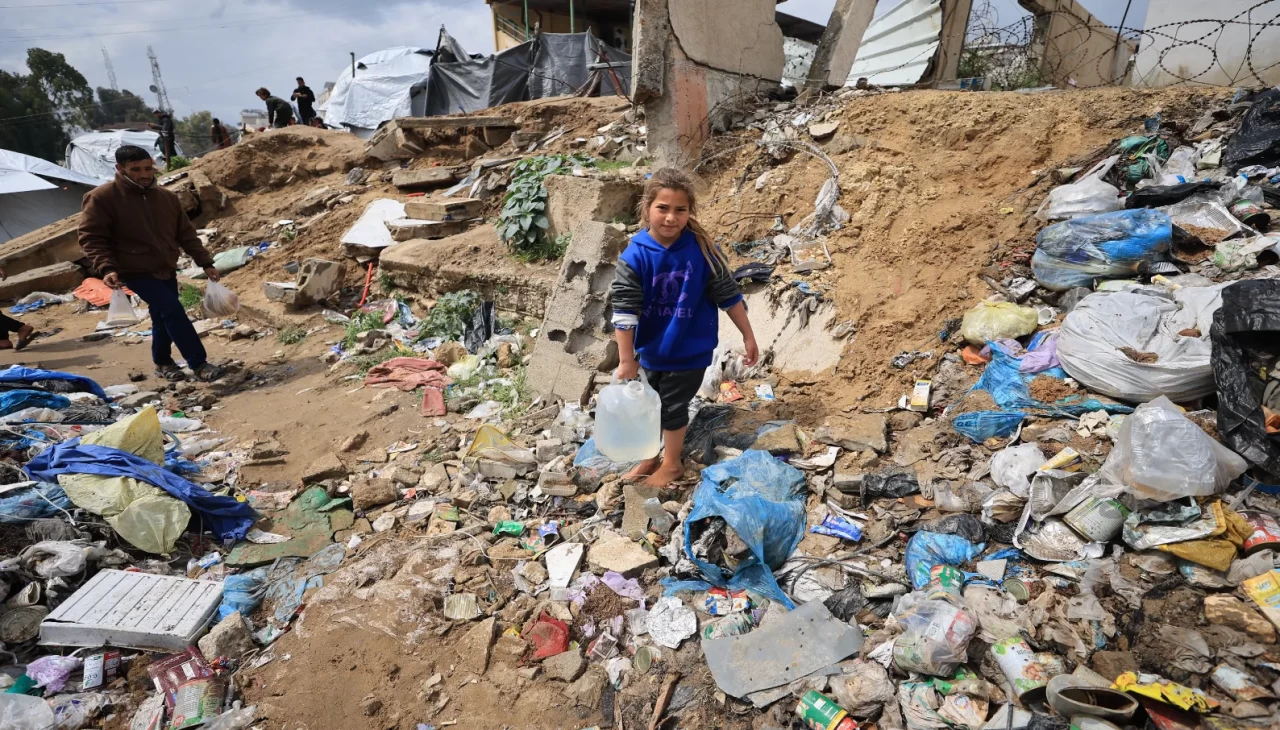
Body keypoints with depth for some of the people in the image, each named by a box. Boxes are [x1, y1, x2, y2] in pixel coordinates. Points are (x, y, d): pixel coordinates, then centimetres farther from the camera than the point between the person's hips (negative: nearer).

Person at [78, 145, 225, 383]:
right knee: (173, 311, -18)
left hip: (166, 270, 6)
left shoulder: (167, 197, 5)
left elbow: (186, 233, 10)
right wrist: (106, 267, -25)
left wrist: (206, 263, 4)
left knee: (163, 317, 16)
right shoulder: (102, 197, -11)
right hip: (136, 271, -6)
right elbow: (91, 237, -11)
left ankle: (163, 363, 34)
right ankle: (199, 363, -14)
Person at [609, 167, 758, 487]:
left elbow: (729, 295, -7)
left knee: (674, 406, 11)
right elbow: (624, 311, -16)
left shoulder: (701, 249, -16)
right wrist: (626, 360, -16)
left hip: (690, 350, -2)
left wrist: (748, 337, -2)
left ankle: (671, 463, 35)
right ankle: (650, 456, 43)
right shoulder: (634, 256, -17)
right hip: (651, 349, 2)